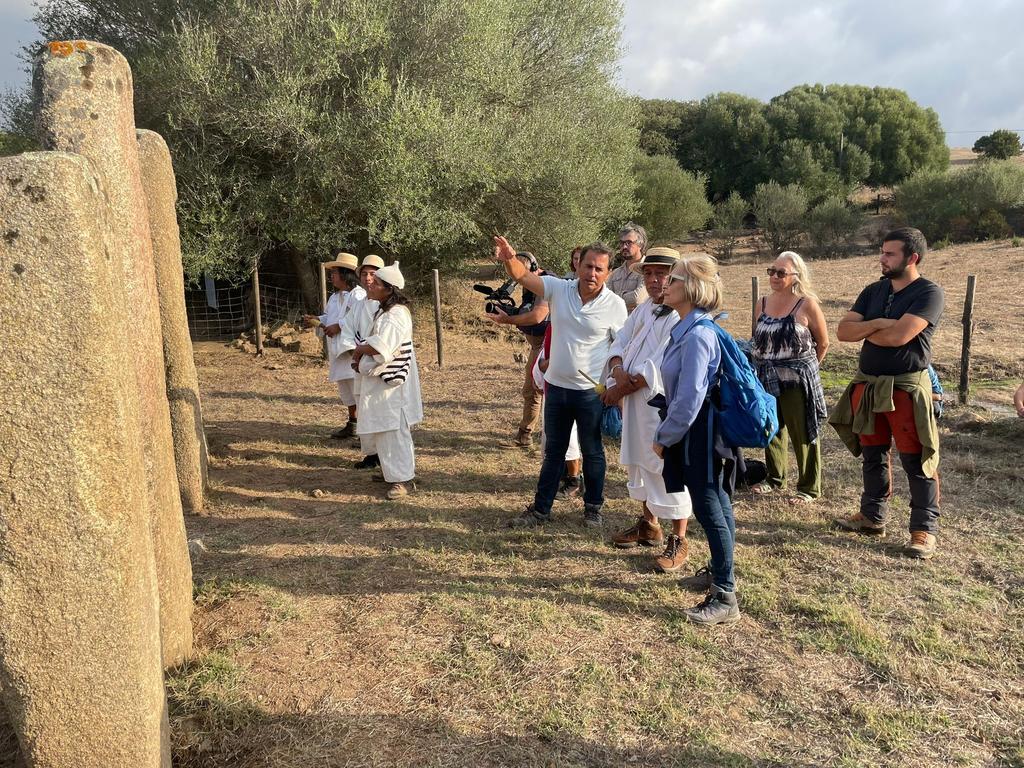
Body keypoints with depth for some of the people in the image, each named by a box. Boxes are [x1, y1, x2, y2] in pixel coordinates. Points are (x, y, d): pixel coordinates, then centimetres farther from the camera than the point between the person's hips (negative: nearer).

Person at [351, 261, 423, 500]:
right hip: (381, 381, 10)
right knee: (381, 429, 17)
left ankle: (404, 478, 2)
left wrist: (358, 349, -12)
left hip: (391, 383, -10)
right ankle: (392, 471, 29)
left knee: (393, 431, -5)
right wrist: (362, 351, -1)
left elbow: (381, 347, -29)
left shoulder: (396, 315, -20)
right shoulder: (384, 310, 13)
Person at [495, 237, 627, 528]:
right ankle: (541, 509, 27)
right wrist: (510, 258, -38)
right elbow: (523, 276, -16)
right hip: (557, 386, 3)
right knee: (553, 451, 16)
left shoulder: (615, 306, -10)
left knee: (592, 452, 13)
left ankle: (593, 508, 31)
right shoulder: (559, 289, -5)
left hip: (591, 391, -3)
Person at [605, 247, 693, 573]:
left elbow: (658, 368, -23)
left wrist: (622, 389, -16)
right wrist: (617, 369, -12)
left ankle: (678, 542, 11)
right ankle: (648, 524, 39)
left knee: (668, 470, -3)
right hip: (635, 402, 9)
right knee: (638, 461, 20)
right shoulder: (644, 309, 12)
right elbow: (620, 343, 9)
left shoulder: (681, 317, -16)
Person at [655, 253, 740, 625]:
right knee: (716, 504, 20)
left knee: (708, 509, -2)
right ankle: (720, 573, 37)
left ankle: (725, 598, 8)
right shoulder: (687, 328, 7)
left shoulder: (698, 335, -23)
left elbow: (689, 398, -25)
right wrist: (669, 433, 17)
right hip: (697, 433, 10)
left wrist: (663, 437, -14)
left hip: (699, 435, -10)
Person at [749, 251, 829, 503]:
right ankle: (775, 478, 34)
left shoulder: (807, 305, -9)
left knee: (802, 434, 3)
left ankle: (809, 488, 15)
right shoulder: (763, 303, 6)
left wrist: (803, 367, 4)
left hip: (796, 380, -5)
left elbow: (823, 343, -1)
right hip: (765, 379, 5)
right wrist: (763, 364, 8)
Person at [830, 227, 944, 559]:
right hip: (867, 385, 7)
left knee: (916, 461, 0)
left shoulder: (929, 293, -11)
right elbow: (843, 331, 0)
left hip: (907, 388, -6)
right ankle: (873, 516, 28)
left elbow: (898, 336, -24)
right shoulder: (873, 291, 9)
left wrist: (864, 331, -5)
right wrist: (877, 324, -16)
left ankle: (925, 528, 9)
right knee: (873, 455, 16)